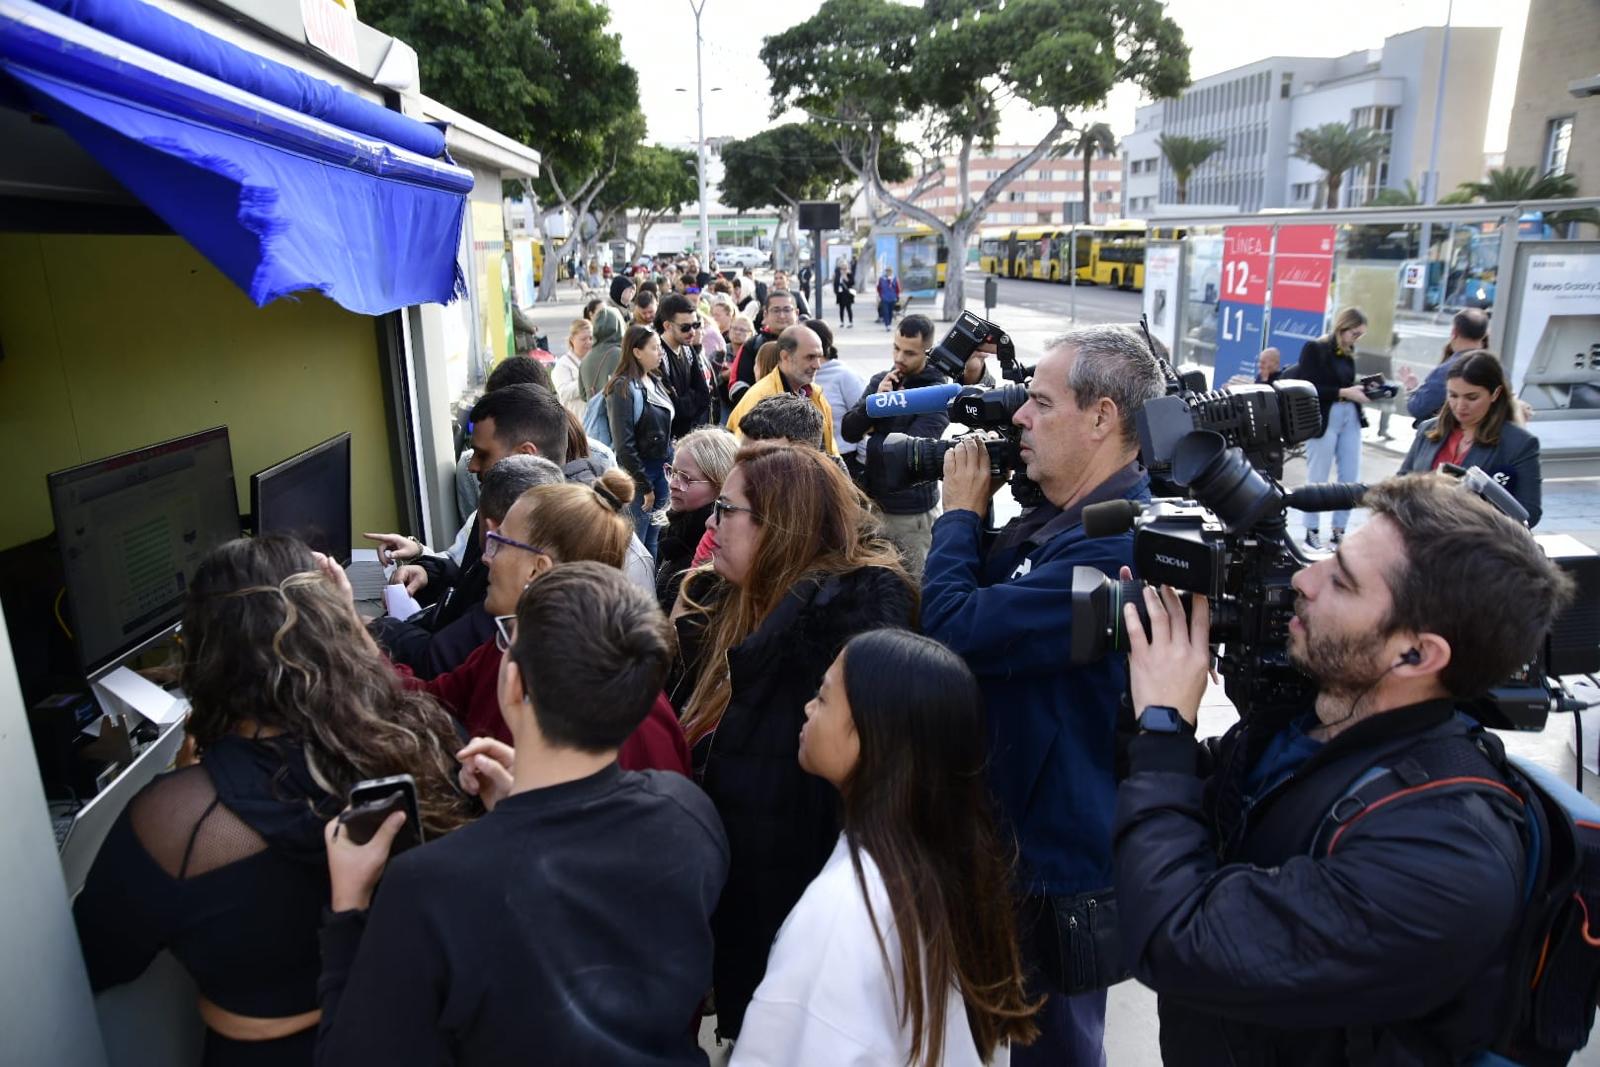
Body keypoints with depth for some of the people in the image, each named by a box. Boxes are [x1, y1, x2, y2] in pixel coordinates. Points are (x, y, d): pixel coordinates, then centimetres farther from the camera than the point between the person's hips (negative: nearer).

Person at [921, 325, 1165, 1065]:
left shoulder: (1116, 543, -30)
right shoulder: (1061, 518, 4)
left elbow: (953, 629, -31)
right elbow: (979, 597, 9)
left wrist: (961, 510, -16)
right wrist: (976, 515, -5)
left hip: (1061, 853, -9)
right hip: (1021, 825, 10)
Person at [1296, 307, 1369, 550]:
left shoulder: (1348, 354, 14)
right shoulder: (1314, 349, -5)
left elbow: (1347, 385, 13)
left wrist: (1360, 393, -6)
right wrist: (1344, 392, -17)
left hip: (1351, 417, 7)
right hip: (1324, 419, -6)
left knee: (1351, 479, 7)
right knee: (1317, 479, 2)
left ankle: (1338, 530, 17)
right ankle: (1312, 531, 12)